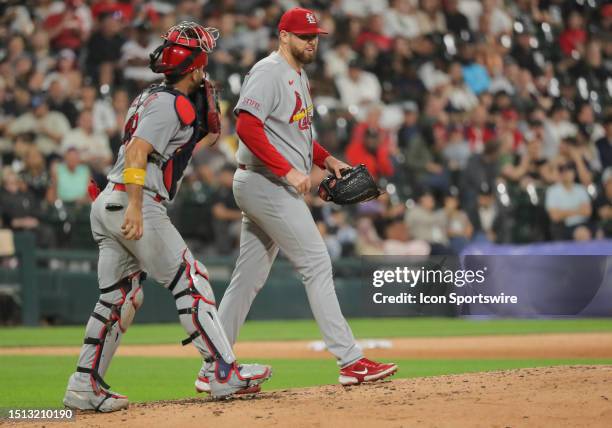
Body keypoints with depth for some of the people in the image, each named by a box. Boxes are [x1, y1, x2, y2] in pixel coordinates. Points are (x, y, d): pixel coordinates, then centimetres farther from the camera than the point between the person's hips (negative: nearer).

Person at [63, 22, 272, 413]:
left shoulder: (151, 97, 21)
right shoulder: (171, 103, -9)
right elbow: (137, 150, -22)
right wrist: (135, 207, -29)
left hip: (107, 205, 10)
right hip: (132, 203, -10)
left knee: (121, 298, 10)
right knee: (190, 283, -5)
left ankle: (85, 387, 8)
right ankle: (224, 374, -6)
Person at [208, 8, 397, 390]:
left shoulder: (300, 77, 20)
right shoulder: (268, 72, -12)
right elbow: (247, 127, -22)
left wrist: (326, 159, 12)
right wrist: (288, 170, -25)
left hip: (276, 187, 10)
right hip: (265, 183, -10)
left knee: (248, 279, 10)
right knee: (317, 264, -11)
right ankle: (351, 362, -10)